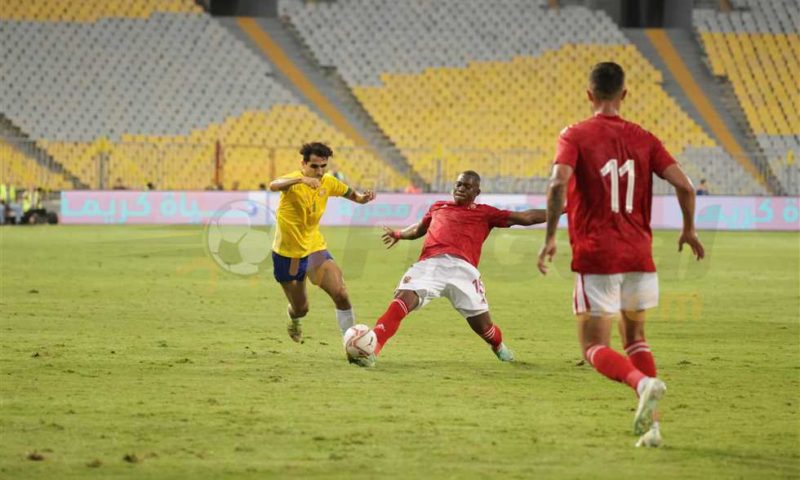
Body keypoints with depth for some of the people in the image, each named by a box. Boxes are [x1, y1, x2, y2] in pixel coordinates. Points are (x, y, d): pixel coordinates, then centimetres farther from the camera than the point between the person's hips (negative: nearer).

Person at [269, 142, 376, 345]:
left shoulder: (328, 182, -5)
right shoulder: (294, 180, -23)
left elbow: (350, 194, 12)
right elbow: (274, 186, -46)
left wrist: (363, 198, -13)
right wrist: (301, 179, -65)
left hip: (314, 247, 3)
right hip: (287, 253, -3)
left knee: (341, 294, -18)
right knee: (300, 309, 11)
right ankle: (294, 318, 50)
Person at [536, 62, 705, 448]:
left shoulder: (575, 136, -3)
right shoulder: (643, 139, 6)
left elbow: (559, 184, -19)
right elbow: (684, 186, -1)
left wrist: (550, 237, -12)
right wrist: (689, 230, 15)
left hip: (595, 256, -4)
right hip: (639, 254, 4)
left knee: (594, 347, 1)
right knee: (635, 337, 20)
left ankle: (643, 383, -29)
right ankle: (649, 424, 5)